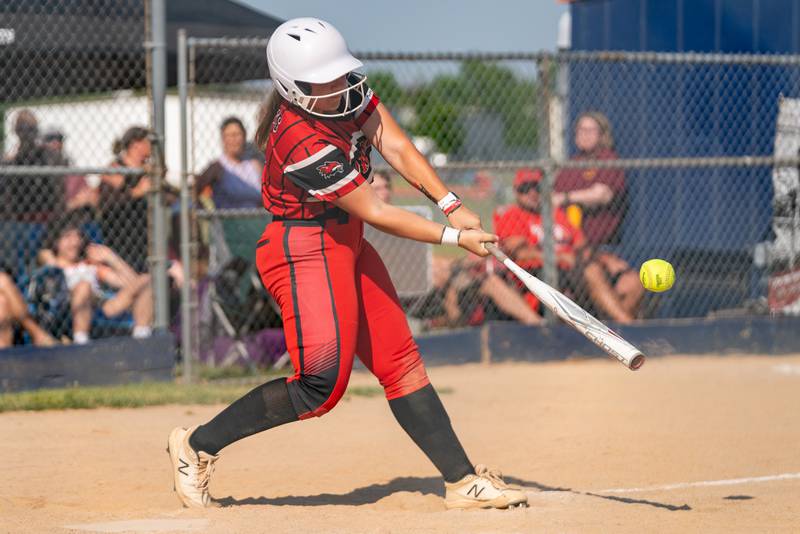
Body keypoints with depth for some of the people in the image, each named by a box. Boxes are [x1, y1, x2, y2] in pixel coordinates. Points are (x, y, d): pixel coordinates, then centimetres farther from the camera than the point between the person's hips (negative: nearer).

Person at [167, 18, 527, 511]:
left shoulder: (349, 91, -5)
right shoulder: (302, 143, -28)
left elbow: (397, 147, -5)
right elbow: (375, 213, -23)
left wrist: (452, 205, -16)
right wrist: (454, 237, -19)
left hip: (346, 245, 9)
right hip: (304, 252, -9)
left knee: (400, 363, 7)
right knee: (322, 383, -13)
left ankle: (462, 481, 8)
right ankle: (198, 445, 0)